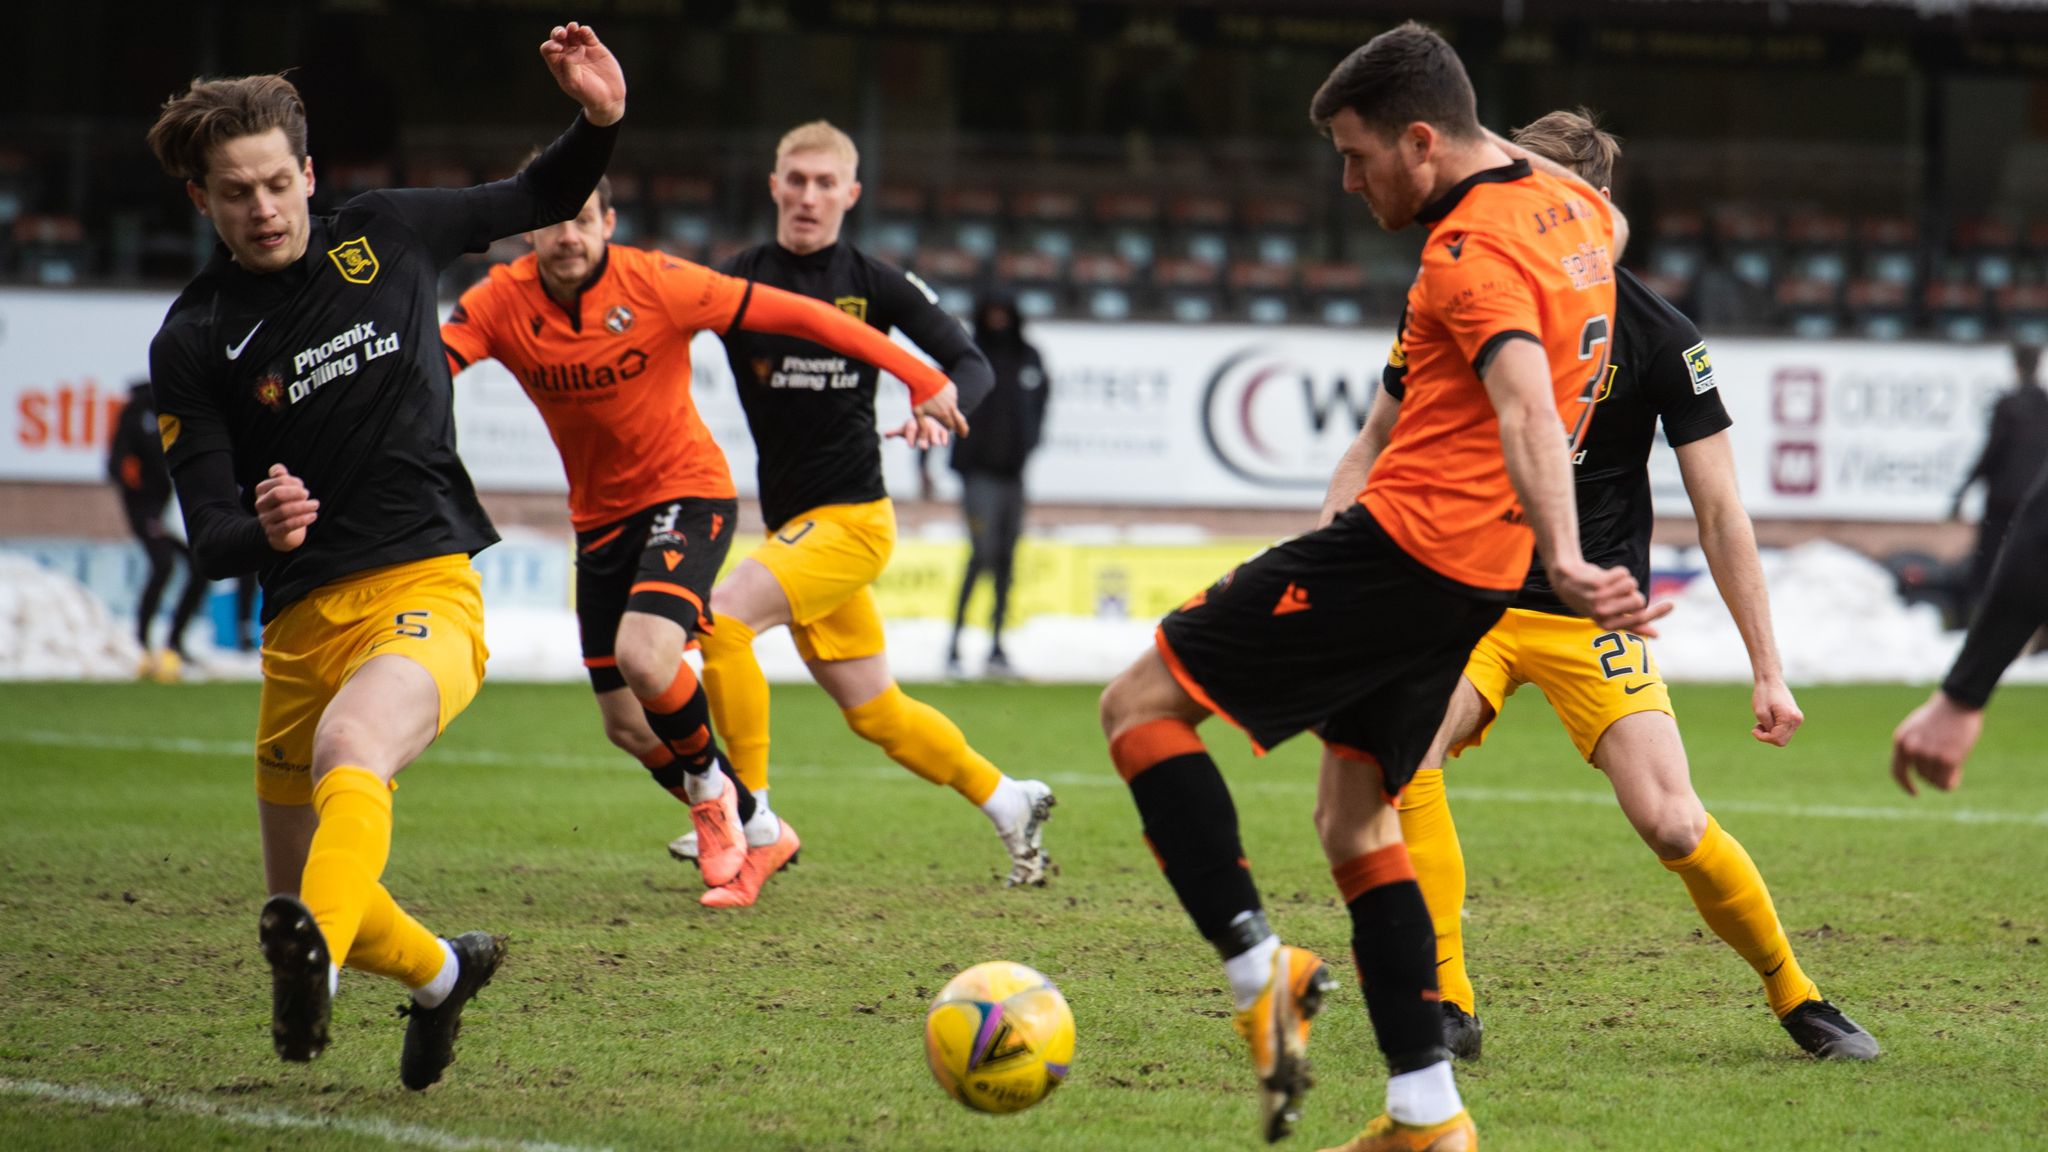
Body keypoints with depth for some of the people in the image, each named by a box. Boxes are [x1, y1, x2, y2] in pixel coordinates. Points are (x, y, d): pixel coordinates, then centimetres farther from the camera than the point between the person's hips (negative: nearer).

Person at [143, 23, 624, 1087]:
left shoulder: (385, 235, 5)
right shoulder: (192, 343, 1)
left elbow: (535, 203, 21)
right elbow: (208, 540, -4)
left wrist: (599, 123, 0)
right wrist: (259, 532, -28)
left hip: (425, 590, -3)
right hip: (301, 624, 3)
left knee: (348, 748, -36)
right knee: (300, 888, 10)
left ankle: (313, 954, -59)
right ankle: (441, 973, 41)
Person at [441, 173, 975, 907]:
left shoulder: (657, 284, -18)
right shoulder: (502, 302, -11)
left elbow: (796, 317, -13)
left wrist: (920, 378, -15)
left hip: (687, 493, -5)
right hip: (600, 514, 5)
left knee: (643, 654, -29)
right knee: (625, 724, 6)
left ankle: (709, 788, 1)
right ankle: (758, 835, 28)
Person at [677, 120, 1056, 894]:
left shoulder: (874, 285, -2)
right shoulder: (739, 281, 1)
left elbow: (970, 364, 1)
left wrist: (942, 403, -20)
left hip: (853, 518, -4)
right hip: (791, 524, 4)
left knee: (723, 620, -23)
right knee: (876, 716, 11)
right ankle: (1008, 802, 32)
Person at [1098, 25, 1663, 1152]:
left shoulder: (1471, 252, -17)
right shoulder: (1569, 204, 12)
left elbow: (1528, 412, -32)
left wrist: (1563, 561, -47)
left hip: (1406, 542, -10)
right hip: (1477, 572, 10)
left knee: (1143, 701, -6)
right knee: (1354, 812, 16)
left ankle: (1258, 970, -18)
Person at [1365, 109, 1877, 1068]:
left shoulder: (1659, 339, -10)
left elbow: (1719, 510, -5)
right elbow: (1382, 440, 10)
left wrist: (1766, 669, -7)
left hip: (1592, 611, -2)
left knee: (1672, 825, -15)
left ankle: (1793, 995, 12)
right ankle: (1447, 1006, -15)